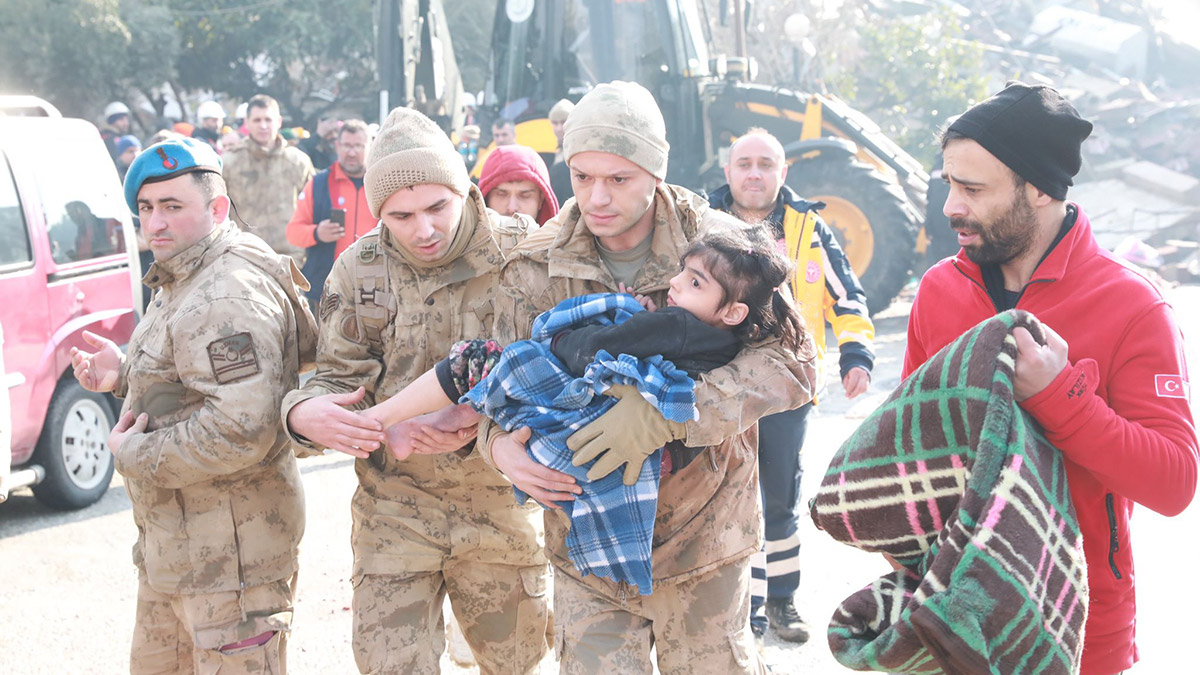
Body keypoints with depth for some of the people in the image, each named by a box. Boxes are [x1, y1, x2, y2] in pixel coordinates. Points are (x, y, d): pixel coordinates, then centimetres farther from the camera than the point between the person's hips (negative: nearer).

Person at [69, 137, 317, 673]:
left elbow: (240, 430, -32)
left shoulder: (229, 297, -23)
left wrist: (133, 455, -19)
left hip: (226, 552, -11)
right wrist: (125, 374, 7)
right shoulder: (181, 283, 14)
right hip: (174, 543, 11)